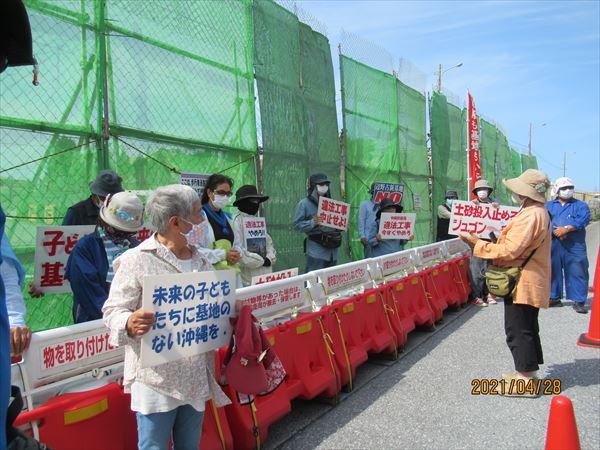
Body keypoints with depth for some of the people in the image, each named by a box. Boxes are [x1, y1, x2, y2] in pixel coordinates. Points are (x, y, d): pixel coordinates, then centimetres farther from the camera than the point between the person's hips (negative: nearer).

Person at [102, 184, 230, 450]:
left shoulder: (201, 261, 10)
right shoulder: (137, 260, -11)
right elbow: (113, 311, -11)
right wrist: (129, 324, -32)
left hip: (196, 377, 6)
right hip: (157, 379, -6)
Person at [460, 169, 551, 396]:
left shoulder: (530, 216, -22)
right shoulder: (537, 212, 13)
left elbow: (509, 250, -25)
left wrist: (477, 243, -18)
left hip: (522, 283, -11)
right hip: (529, 282, 11)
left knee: (518, 331, -4)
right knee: (527, 329, 19)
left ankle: (526, 382, 5)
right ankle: (528, 372, 31)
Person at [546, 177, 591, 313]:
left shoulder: (581, 205, 10)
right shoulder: (549, 205, 15)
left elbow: (583, 220, -9)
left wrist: (566, 229, -20)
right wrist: (556, 231, -18)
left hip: (575, 247, -2)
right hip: (553, 245, 2)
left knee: (577, 272, -3)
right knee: (553, 270, 7)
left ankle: (579, 301, 2)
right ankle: (554, 298, 19)